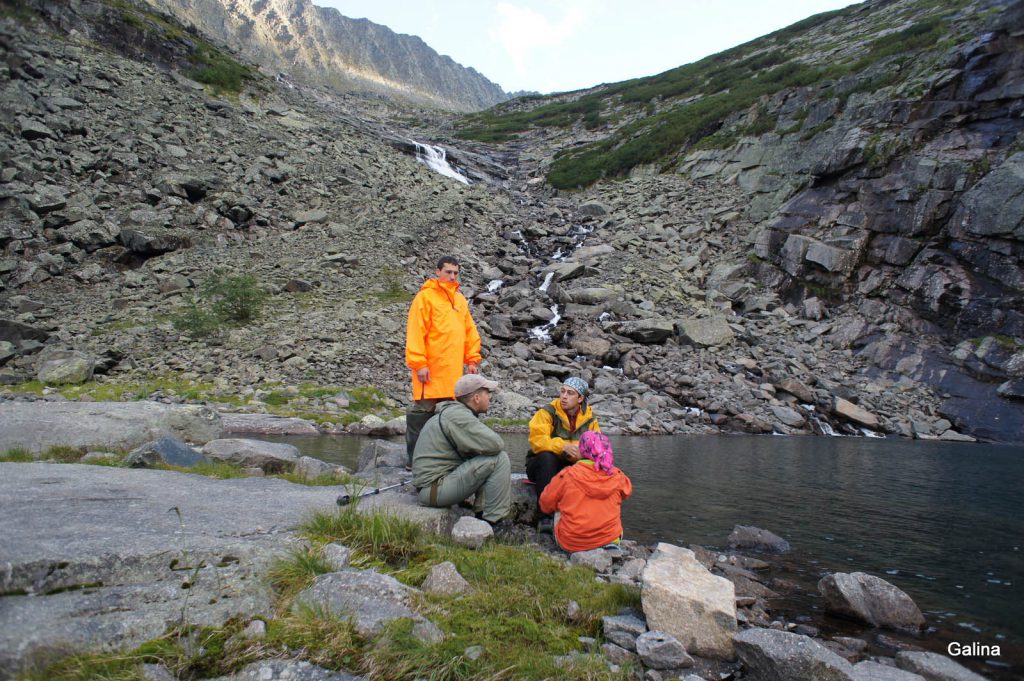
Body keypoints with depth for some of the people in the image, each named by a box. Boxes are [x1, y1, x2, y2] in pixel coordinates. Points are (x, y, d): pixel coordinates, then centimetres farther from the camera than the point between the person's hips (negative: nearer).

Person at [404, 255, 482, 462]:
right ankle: (414, 456, 7)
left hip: (453, 371, 6)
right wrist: (419, 363, -16)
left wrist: (472, 359, 11)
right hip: (430, 369, -6)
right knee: (423, 411, -2)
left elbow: (470, 331, 19)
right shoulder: (425, 296, -3)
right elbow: (415, 331, -10)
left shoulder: (460, 299, 17)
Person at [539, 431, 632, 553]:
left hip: (571, 543, -1)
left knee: (558, 511, 26)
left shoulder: (567, 475, -12)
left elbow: (545, 505, 0)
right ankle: (611, 542, 13)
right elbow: (627, 491, 18)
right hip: (608, 537, 1)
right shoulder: (617, 476, -5)